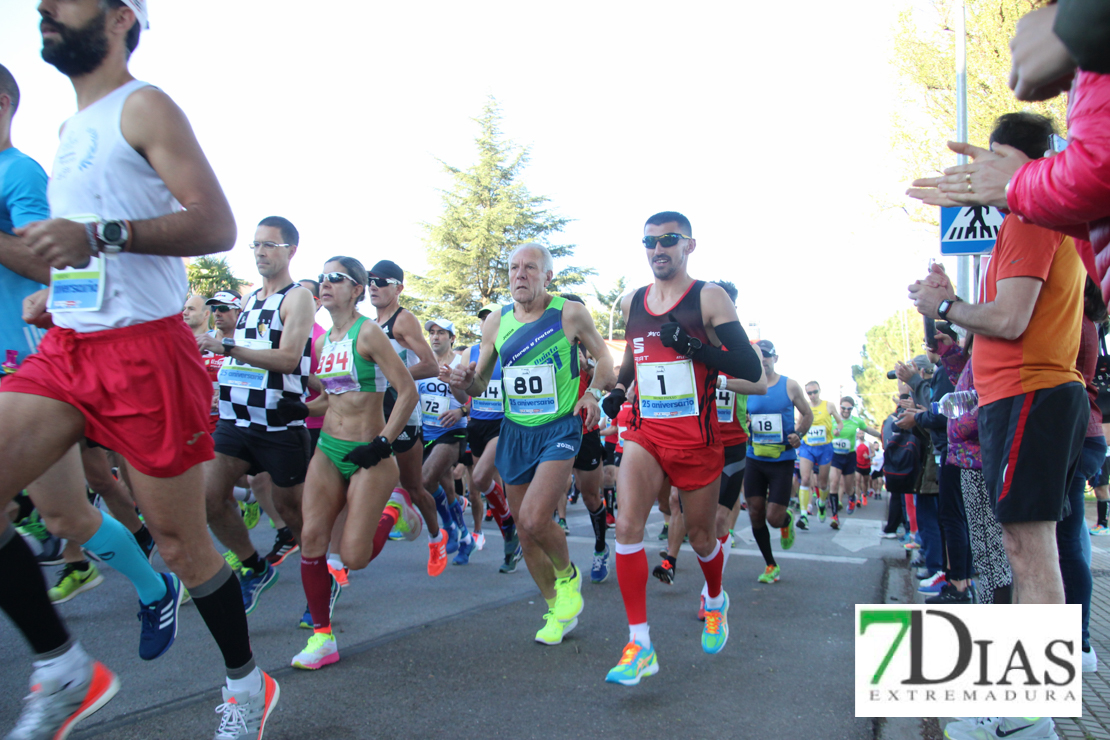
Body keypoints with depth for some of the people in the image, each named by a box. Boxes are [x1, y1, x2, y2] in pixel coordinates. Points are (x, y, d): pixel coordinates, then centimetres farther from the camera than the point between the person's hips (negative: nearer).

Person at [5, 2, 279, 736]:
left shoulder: (143, 107, -4)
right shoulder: (72, 129, 20)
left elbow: (215, 225, -16)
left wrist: (100, 237, -28)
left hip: (144, 351, -7)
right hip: (65, 348, 8)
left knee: (181, 539, 0)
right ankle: (64, 670, 10)